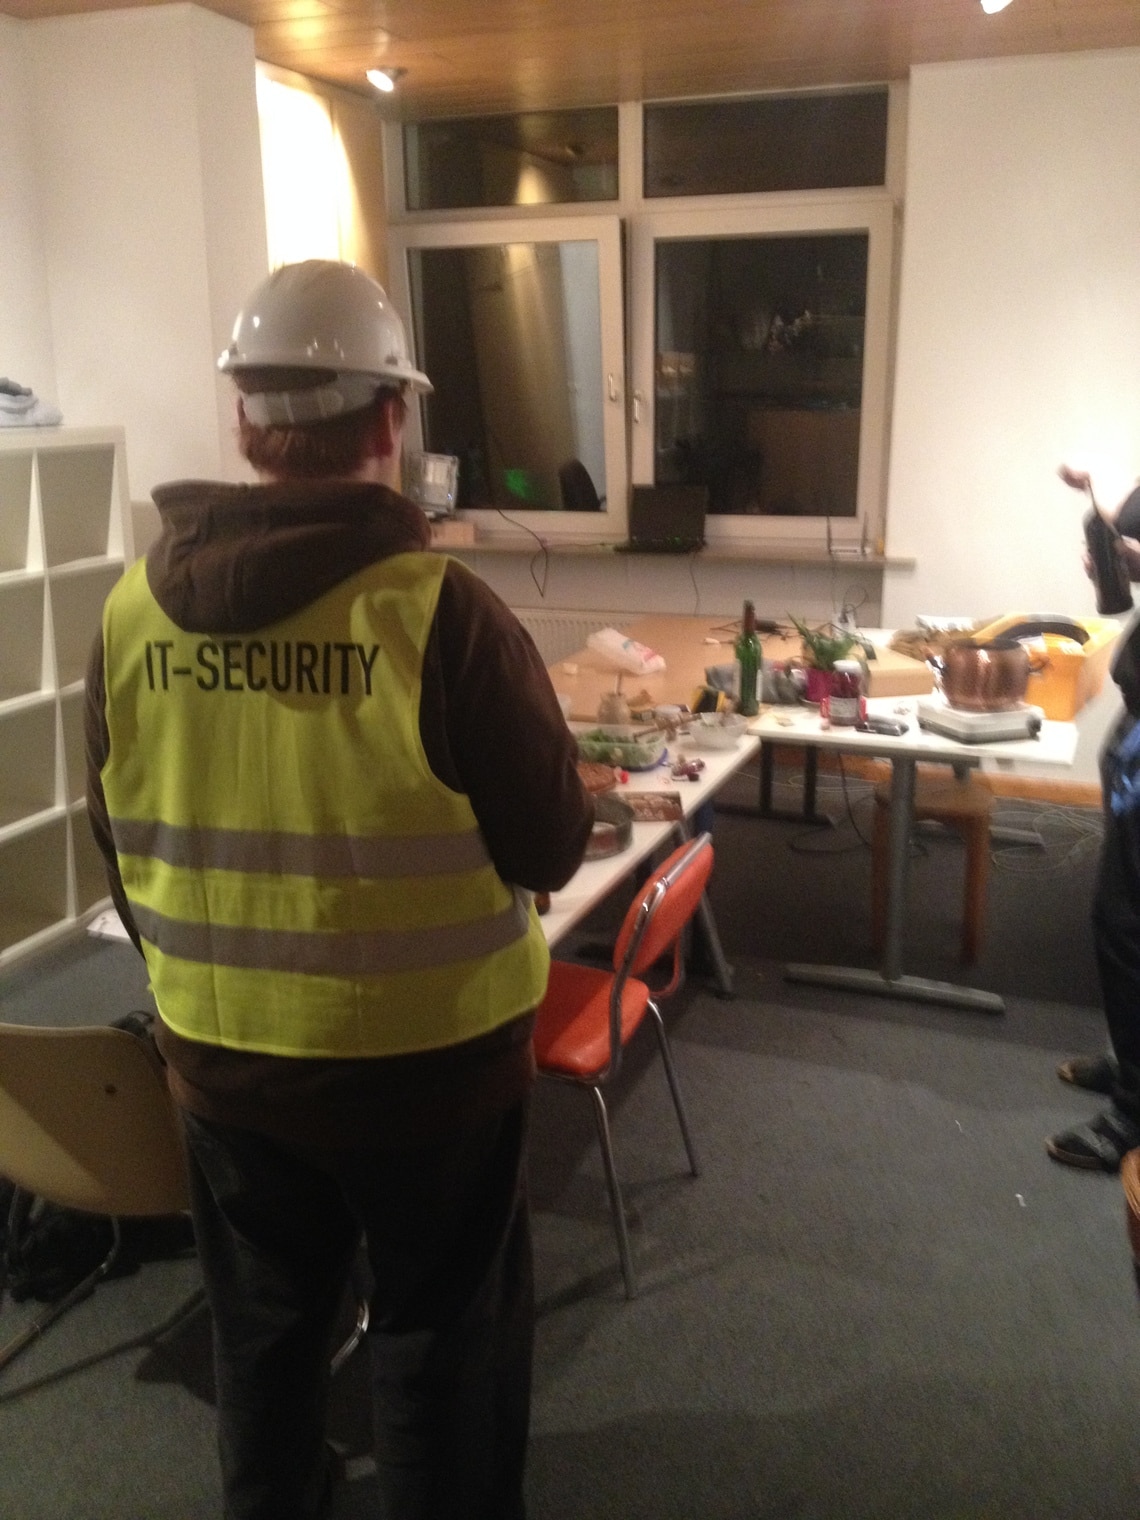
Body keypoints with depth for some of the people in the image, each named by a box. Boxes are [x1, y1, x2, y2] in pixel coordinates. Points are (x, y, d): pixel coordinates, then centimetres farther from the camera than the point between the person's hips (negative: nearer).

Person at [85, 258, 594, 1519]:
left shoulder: (133, 609, -6)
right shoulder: (441, 611, -21)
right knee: (440, 1335, 18)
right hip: (424, 1053, -4)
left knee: (261, 1327, 26)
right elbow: (552, 847, -14)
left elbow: (118, 847, 4)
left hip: (219, 1052, 5)